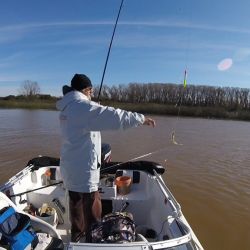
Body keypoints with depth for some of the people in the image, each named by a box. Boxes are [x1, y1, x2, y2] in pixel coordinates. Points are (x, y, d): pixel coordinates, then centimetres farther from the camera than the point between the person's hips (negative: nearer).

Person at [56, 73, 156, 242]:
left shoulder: (67, 107, 9)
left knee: (76, 202, 24)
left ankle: (77, 234, 42)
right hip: (83, 167, -10)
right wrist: (142, 119, -14)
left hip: (71, 165, 10)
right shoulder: (83, 106, -19)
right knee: (92, 206, 6)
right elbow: (114, 116, -23)